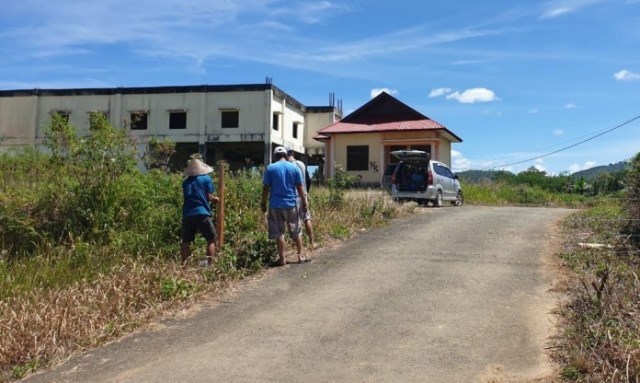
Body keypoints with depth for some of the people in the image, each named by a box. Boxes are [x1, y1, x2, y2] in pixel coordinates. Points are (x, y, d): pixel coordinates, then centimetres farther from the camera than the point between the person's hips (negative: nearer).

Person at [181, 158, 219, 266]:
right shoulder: (206, 178, 4)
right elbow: (209, 197, -1)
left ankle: (183, 264, 7)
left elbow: (186, 196, 17)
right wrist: (215, 199, 19)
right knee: (211, 239, 3)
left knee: (186, 241, 11)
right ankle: (209, 264, -7)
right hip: (202, 213, -4)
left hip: (187, 214, 4)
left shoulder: (186, 182, 16)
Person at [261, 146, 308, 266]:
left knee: (279, 232, 5)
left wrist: (263, 203, 6)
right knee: (296, 231, 13)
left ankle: (282, 259, 7)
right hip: (291, 204, 1)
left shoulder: (270, 168, -2)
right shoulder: (294, 167, 1)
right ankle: (300, 256, 18)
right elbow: (300, 186, 2)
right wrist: (304, 201, 11)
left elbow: (266, 188, -3)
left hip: (276, 205, -1)